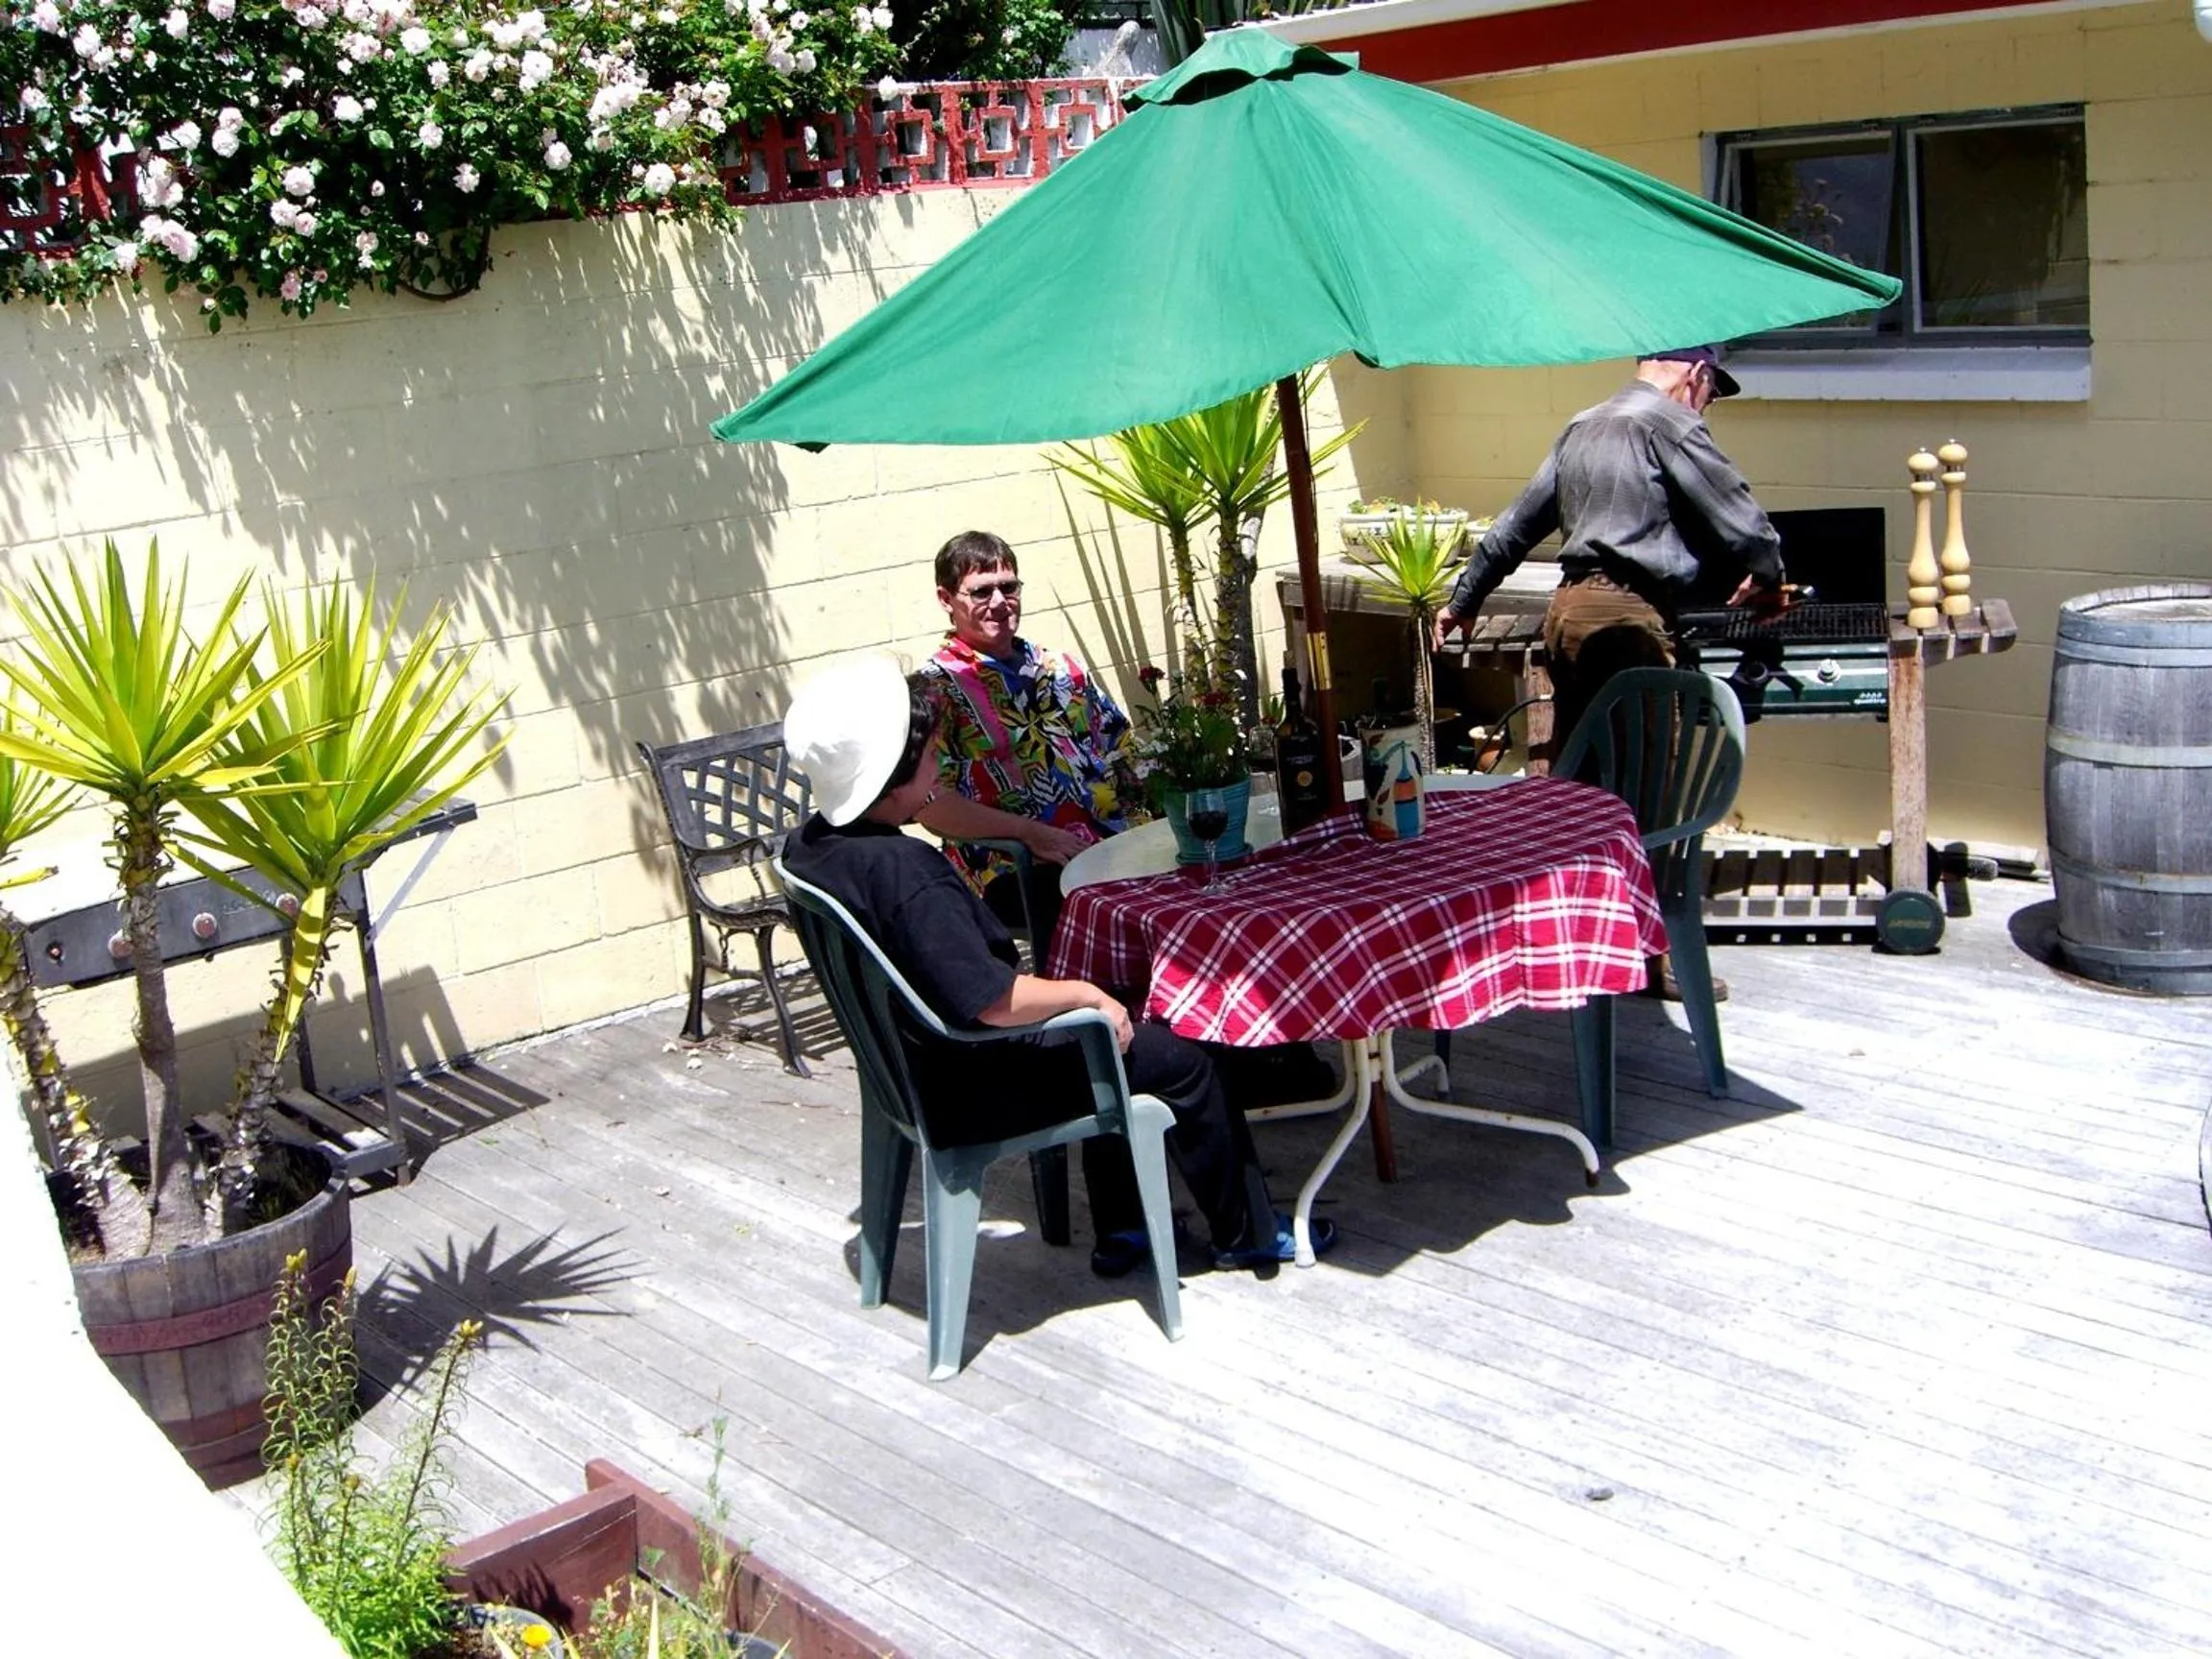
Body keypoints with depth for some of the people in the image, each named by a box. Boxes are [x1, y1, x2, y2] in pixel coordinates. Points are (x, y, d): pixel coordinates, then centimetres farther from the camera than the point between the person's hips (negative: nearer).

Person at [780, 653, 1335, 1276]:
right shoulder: (906, 873, -34)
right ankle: (1248, 1233, 26)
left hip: (912, 1069, 10)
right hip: (977, 1090, -10)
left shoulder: (810, 844, -4)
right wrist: (1089, 994, -18)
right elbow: (995, 1001, -33)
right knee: (1180, 1059, 6)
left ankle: (1119, 1231, 38)